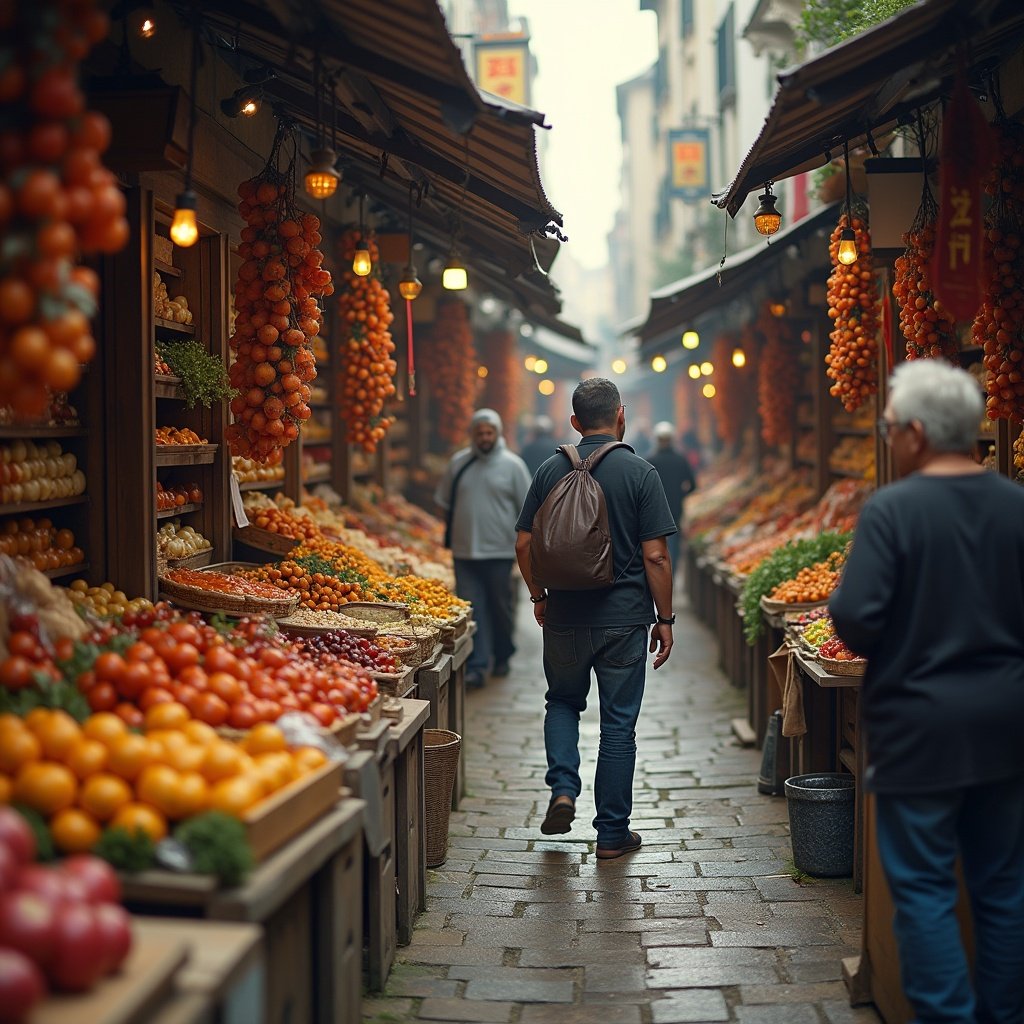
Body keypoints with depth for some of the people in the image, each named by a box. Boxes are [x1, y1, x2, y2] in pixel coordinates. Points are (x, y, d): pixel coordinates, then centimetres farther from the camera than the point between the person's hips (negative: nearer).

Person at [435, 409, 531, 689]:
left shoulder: (512, 465, -1)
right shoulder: (458, 463, 6)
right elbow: (444, 501, 17)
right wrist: (458, 529, 12)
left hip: (500, 551, -1)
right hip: (465, 551, 2)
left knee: (500, 606, 9)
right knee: (472, 608, -3)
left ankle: (502, 656, 29)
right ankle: (476, 665, -3)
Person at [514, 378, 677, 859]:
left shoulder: (550, 471, 1)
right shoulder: (639, 472, -7)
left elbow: (524, 545, 3)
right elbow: (655, 556, -10)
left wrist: (539, 596, 18)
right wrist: (665, 619, -1)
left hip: (565, 616, 2)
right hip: (624, 618, -2)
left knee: (563, 702, 23)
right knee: (619, 724, 7)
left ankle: (563, 789, 4)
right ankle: (612, 833, 12)